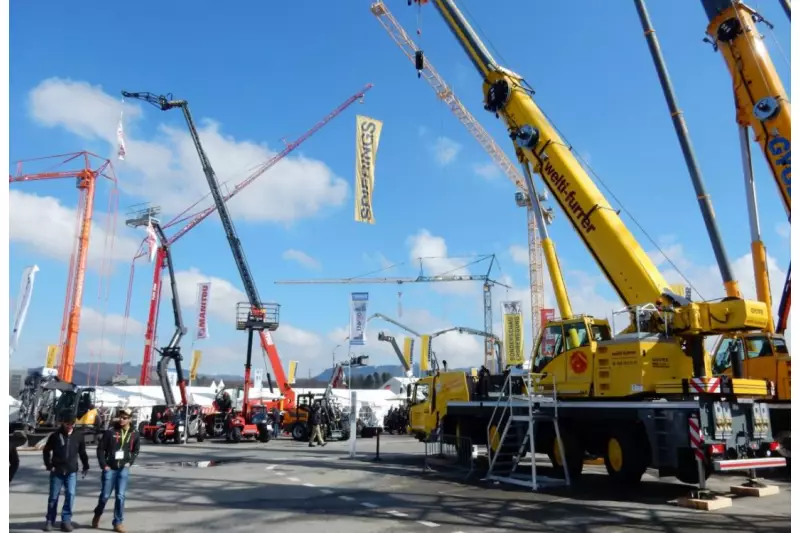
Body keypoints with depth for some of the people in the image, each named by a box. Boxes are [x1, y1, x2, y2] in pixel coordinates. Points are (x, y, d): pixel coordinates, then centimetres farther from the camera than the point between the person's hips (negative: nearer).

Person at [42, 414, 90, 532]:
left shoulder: (78, 435, 1)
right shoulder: (55, 435, -4)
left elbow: (82, 451, 11)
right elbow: (46, 451, 4)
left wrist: (85, 465, 10)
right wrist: (49, 465, -4)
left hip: (72, 471, 1)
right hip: (56, 471, 0)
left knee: (70, 494, -9)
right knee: (53, 496, 6)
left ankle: (66, 520, 1)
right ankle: (50, 521, 22)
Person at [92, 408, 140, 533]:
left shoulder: (134, 434, 0)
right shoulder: (111, 431, -8)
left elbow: (135, 451, 14)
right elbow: (100, 448, -3)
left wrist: (130, 462, 0)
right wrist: (104, 465, -7)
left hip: (124, 469, 1)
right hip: (109, 468, -1)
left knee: (120, 496, -1)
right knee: (105, 495, 6)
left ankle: (118, 522, 9)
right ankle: (97, 515, 35)